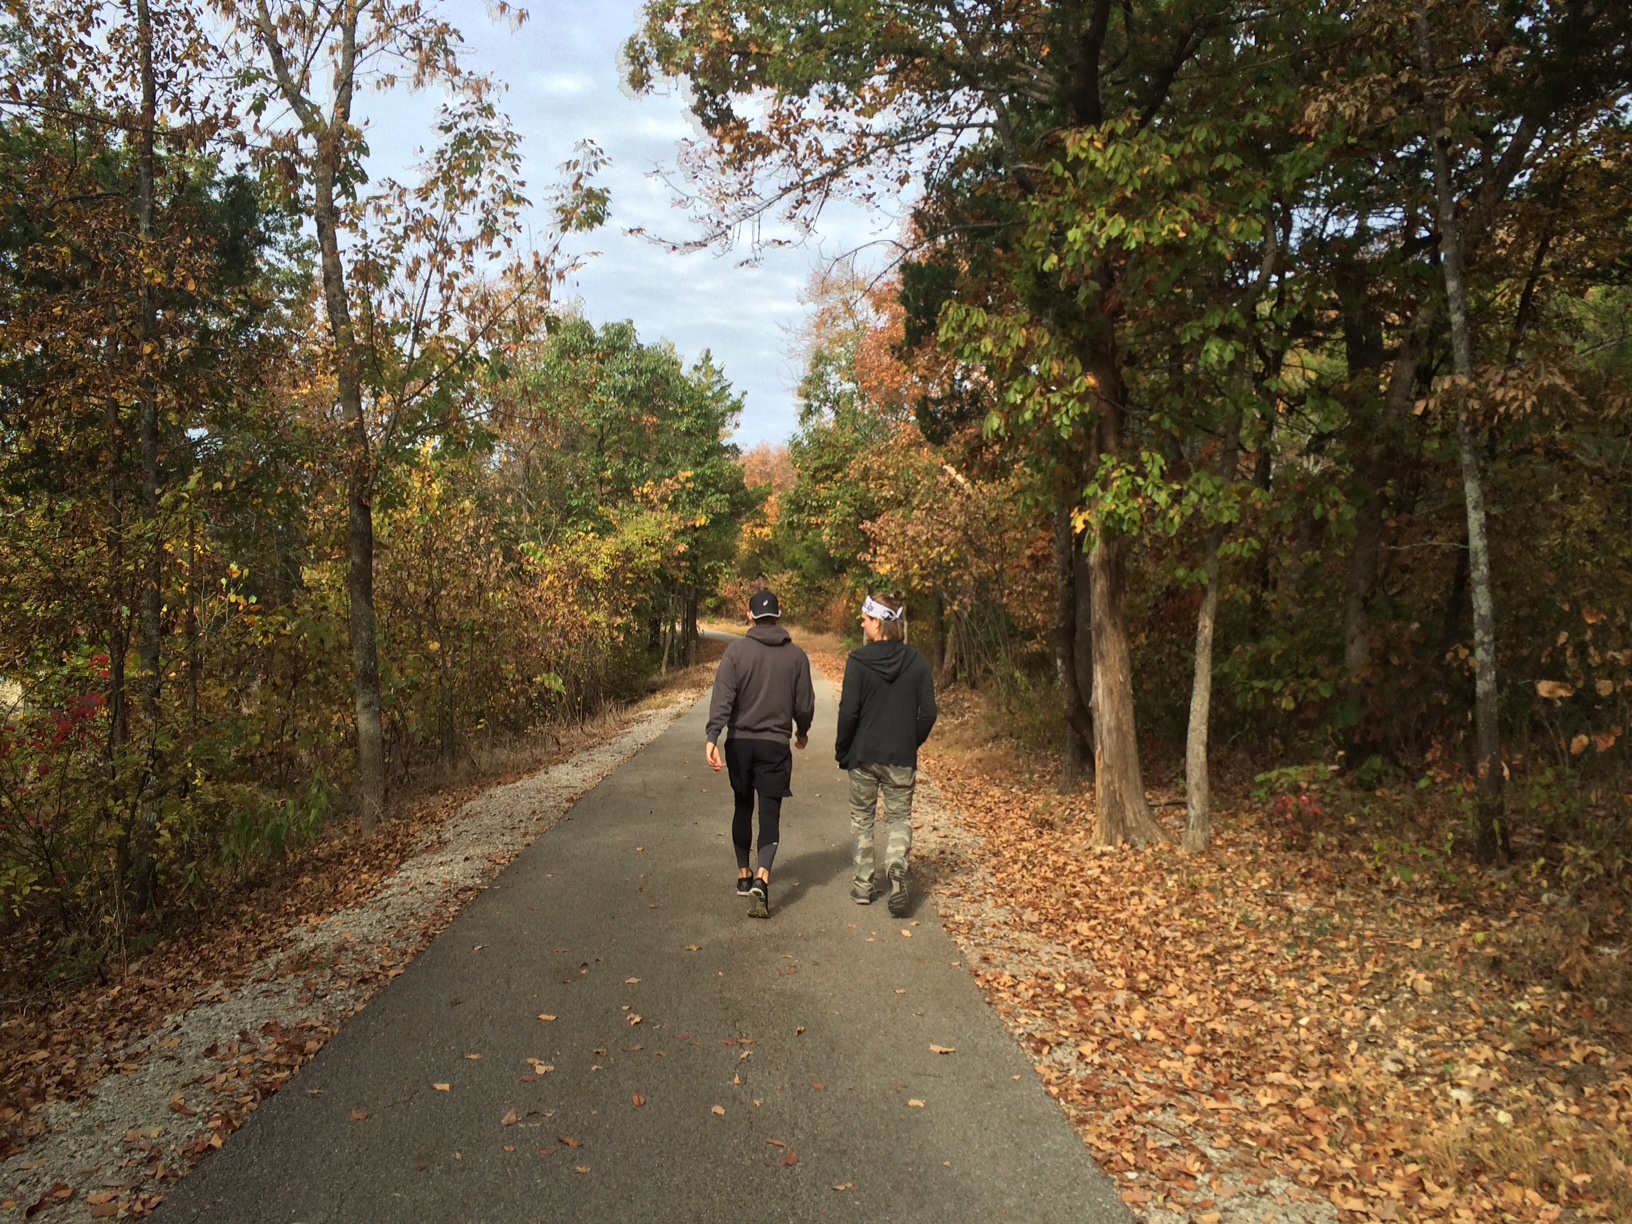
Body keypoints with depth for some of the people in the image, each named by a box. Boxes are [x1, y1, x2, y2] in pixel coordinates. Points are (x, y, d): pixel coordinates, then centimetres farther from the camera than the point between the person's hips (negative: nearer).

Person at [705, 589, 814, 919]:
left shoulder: (737, 650, -5)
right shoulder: (796, 656, 0)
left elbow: (723, 696, -14)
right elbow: (804, 705, 5)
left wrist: (712, 737, -19)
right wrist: (802, 732, 23)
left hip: (740, 742, 1)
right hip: (776, 744, 0)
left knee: (742, 808, 17)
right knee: (770, 813, 1)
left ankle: (744, 875, 29)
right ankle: (762, 879, -17)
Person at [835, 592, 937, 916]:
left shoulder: (858, 660, -12)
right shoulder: (917, 662, -3)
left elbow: (848, 712, -13)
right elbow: (928, 714, -3)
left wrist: (842, 749, 2)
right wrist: (911, 745, 12)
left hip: (863, 755, -1)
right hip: (902, 759, 1)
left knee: (862, 820, 15)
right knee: (900, 818, 13)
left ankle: (863, 885, 20)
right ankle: (897, 865, -13)